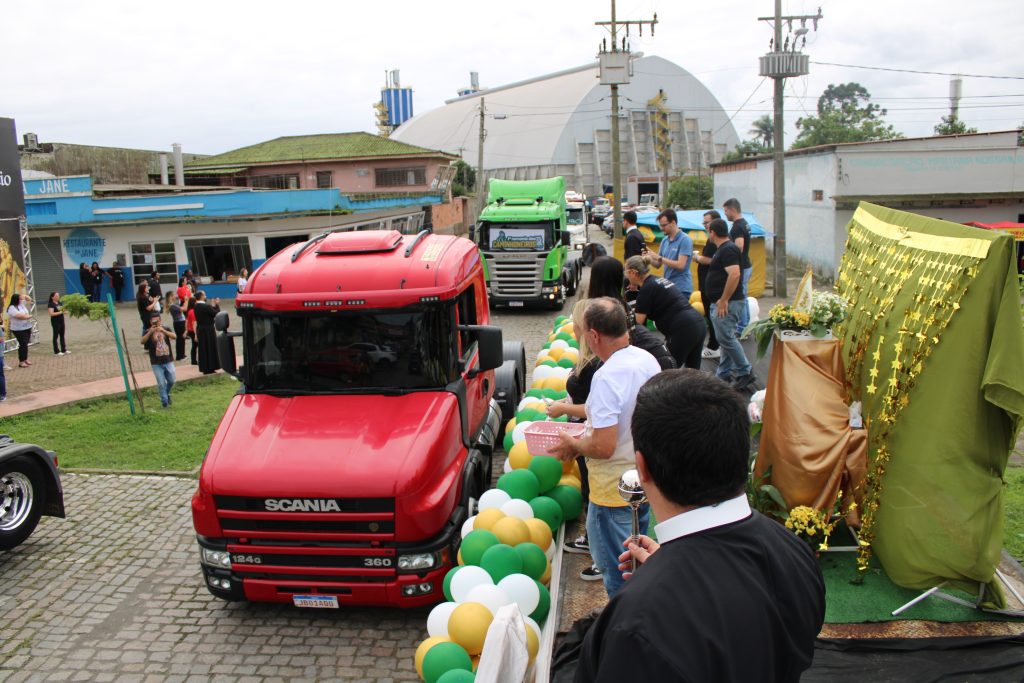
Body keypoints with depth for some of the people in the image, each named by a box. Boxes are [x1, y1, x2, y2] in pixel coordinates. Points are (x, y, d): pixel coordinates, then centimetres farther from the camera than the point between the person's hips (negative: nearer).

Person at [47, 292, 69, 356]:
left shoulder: (59, 303, 10)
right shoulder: (51, 304, -13)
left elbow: (62, 309, 21)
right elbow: (51, 313, -23)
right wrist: (60, 312, -26)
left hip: (61, 320, 7)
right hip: (55, 322, -7)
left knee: (62, 335, 12)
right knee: (56, 336, 0)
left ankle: (64, 350, 19)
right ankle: (56, 351, 5)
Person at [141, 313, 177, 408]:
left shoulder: (166, 329, 6)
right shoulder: (148, 332, 1)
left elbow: (174, 336, -13)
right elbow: (142, 341, -17)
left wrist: (163, 330, -27)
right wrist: (150, 332, -28)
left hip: (168, 361, 2)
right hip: (156, 363, -2)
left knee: (171, 381, 7)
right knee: (161, 383, -2)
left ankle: (167, 394, 35)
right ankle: (164, 402, 9)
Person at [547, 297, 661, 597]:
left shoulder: (607, 377, -28)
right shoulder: (647, 360, -2)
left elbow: (604, 447, -29)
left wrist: (573, 445, -10)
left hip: (614, 490, -9)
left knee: (616, 570, 10)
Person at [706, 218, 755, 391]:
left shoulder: (728, 249, -17)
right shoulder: (723, 248, 16)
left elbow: (734, 274, -27)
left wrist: (723, 300, -26)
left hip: (728, 303, -11)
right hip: (724, 302, 11)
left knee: (726, 338, -10)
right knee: (727, 338, 13)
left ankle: (745, 373, -4)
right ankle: (723, 374, 20)